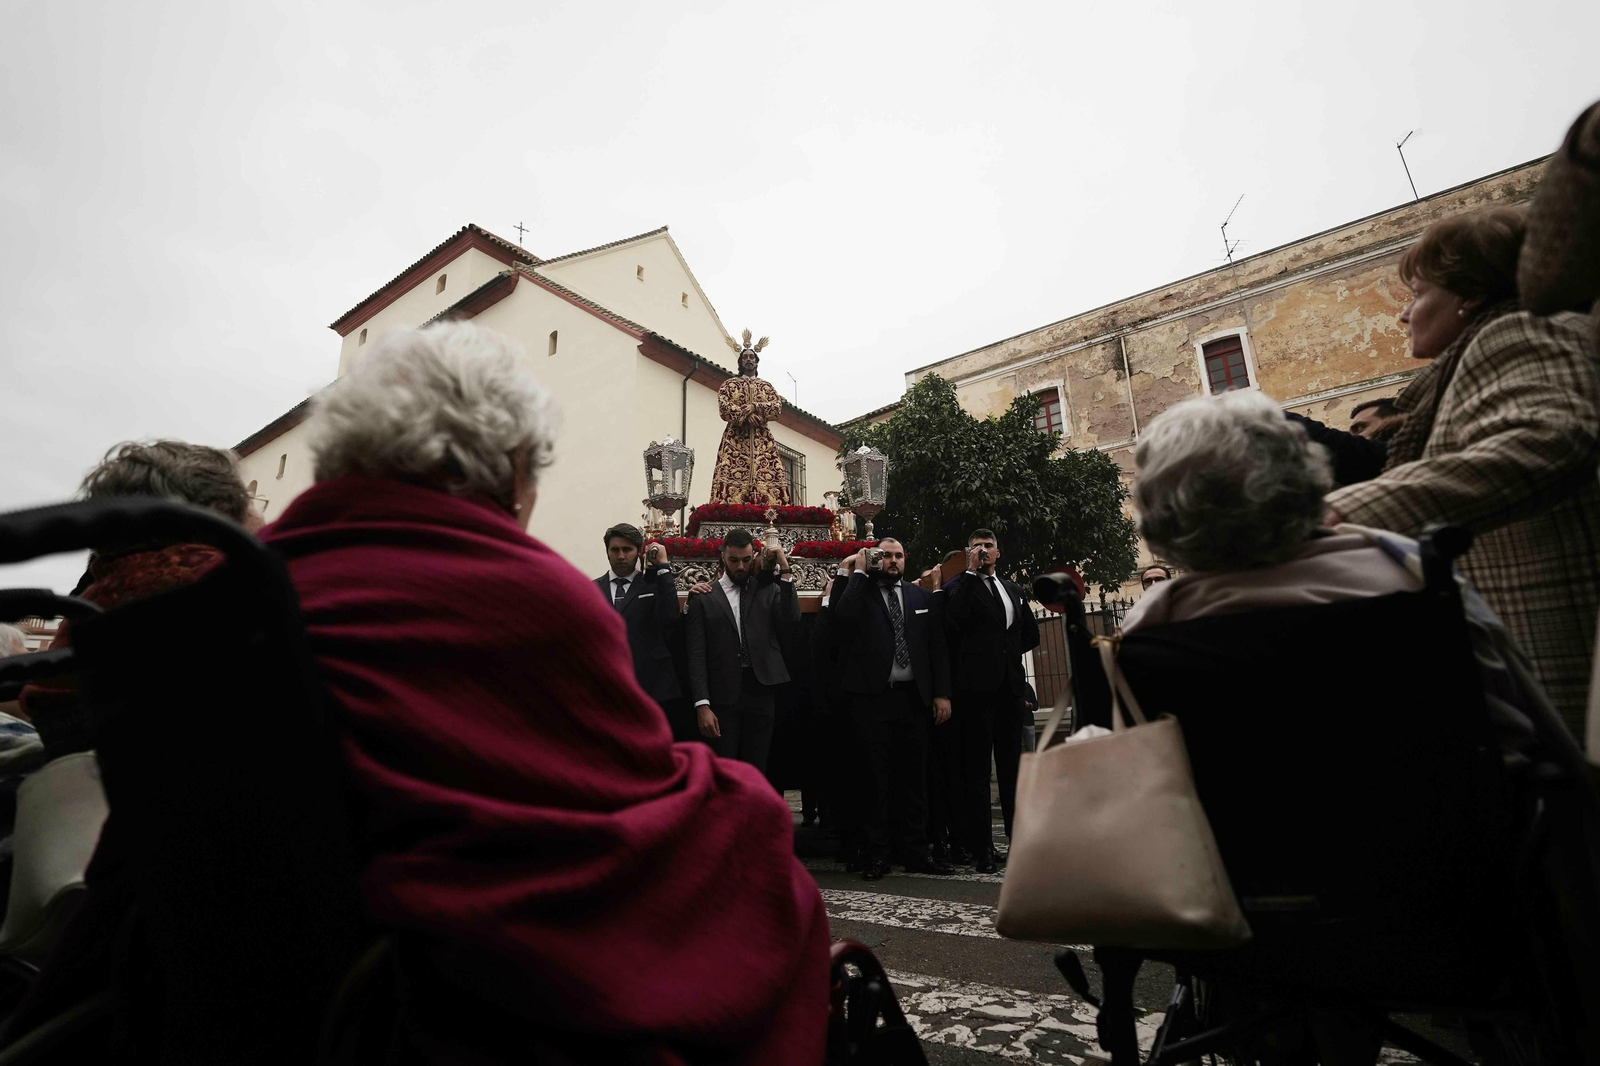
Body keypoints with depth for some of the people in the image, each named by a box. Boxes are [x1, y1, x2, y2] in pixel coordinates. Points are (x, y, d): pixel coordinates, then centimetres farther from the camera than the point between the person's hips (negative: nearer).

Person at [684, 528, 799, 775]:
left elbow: (791, 625, -8)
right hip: (722, 696, -1)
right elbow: (696, 655, -1)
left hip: (761, 693, 1)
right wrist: (702, 704, -11)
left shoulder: (769, 591, 9)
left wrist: (785, 572, -9)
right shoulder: (704, 597, 4)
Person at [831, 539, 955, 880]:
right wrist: (859, 572, -10)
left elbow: (937, 646, 11)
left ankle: (917, 852, 19)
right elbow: (842, 615, -20)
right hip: (872, 697, -3)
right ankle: (877, 854, 13)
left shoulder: (921, 596, 13)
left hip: (913, 697, 3)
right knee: (875, 778, 3)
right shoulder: (860, 593, 3)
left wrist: (942, 693, 3)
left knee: (914, 776, 9)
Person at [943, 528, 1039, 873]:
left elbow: (1031, 633, 26)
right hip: (976, 686, -6)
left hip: (1010, 685, 6)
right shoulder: (960, 587, 1)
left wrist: (1006, 650, 11)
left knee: (1012, 764, 12)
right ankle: (982, 850, 2)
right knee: (976, 769, -2)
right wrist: (971, 572, -15)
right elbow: (953, 623, -18)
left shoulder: (1013, 589, 18)